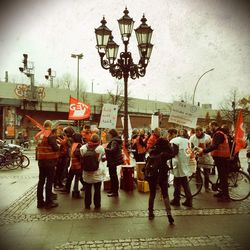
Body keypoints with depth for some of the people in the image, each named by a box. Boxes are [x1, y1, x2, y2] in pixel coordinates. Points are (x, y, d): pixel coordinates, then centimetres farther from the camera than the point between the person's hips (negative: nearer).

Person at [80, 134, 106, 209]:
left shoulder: (83, 147, -6)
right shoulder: (100, 148, -9)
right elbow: (103, 159, 0)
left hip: (87, 172, 2)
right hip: (97, 172, -1)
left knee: (87, 189, 14)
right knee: (97, 190, 10)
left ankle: (87, 205, 23)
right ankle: (97, 205, 18)